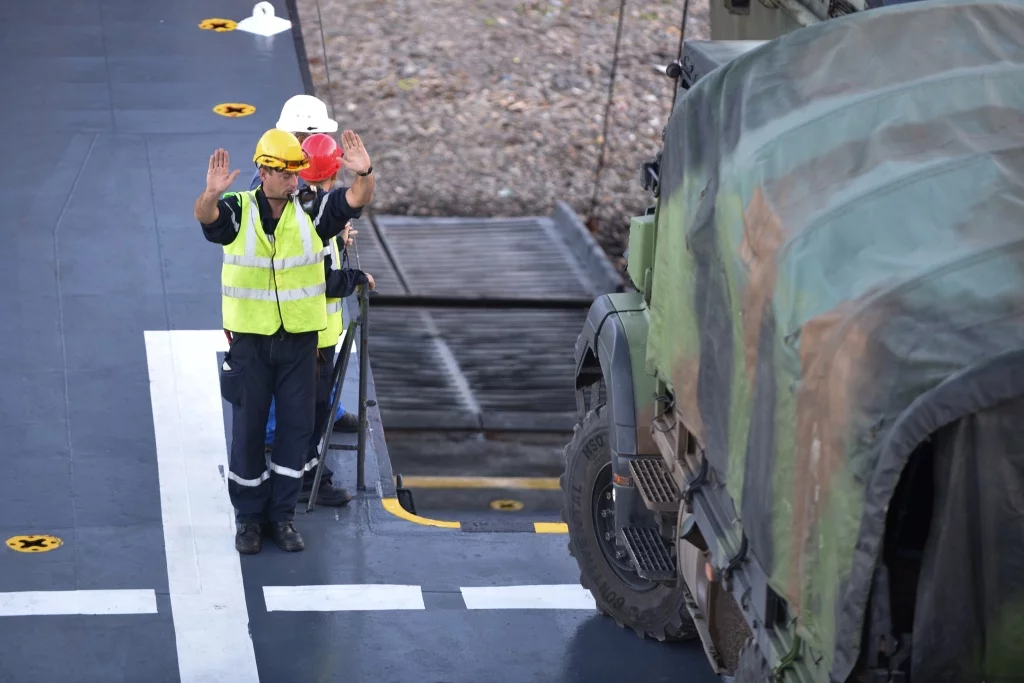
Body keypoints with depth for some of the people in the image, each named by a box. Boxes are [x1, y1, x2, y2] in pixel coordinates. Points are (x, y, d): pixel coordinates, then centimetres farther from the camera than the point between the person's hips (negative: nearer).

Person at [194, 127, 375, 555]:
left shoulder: (311, 211, -3)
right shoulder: (237, 211, -7)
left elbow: (355, 201, -16)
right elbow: (206, 216, -27)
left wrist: (364, 175, -38)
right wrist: (211, 195, -50)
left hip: (299, 339, 2)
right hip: (250, 339, -2)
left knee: (296, 426, 5)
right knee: (248, 427, 5)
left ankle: (282, 514, 17)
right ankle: (248, 516, 18)